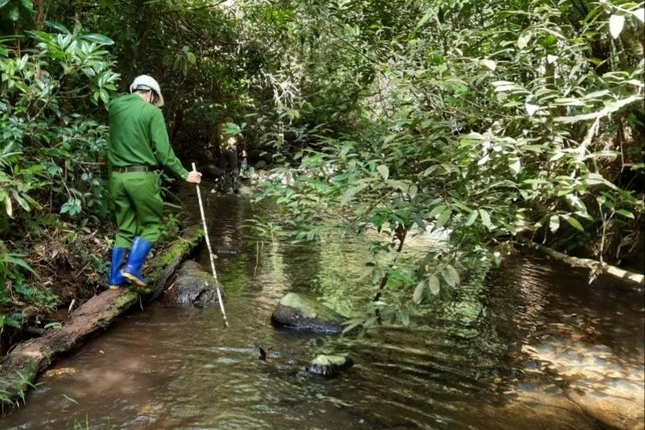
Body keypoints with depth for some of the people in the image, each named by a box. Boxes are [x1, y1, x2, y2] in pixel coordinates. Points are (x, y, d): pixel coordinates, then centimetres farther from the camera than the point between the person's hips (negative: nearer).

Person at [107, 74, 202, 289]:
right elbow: (163, 151, -9)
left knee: (124, 228, 14)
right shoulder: (152, 111, -6)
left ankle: (115, 278, 15)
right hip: (142, 176, -6)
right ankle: (132, 267, -2)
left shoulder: (114, 107, 11)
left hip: (116, 175, 6)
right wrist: (184, 174, -2)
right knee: (152, 225, 10)